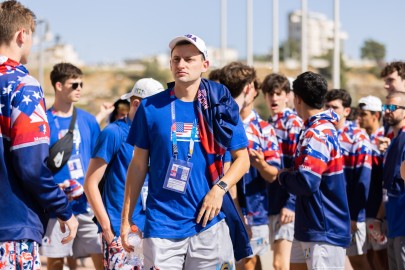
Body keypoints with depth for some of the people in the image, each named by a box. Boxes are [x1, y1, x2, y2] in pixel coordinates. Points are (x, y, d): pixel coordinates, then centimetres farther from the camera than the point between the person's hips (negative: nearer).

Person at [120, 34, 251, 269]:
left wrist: (220, 188, -11)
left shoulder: (221, 107, 4)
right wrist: (126, 218, 5)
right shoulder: (151, 108, 4)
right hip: (162, 223, 0)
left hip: (208, 223, 1)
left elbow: (242, 159, 8)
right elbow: (138, 165, 8)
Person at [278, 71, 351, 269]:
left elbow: (307, 183, -27)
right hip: (311, 227, 10)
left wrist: (283, 176, -9)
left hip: (324, 232, -10)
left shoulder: (316, 134, -19)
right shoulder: (326, 126, 14)